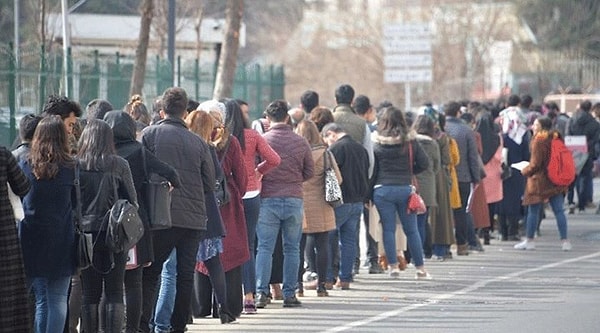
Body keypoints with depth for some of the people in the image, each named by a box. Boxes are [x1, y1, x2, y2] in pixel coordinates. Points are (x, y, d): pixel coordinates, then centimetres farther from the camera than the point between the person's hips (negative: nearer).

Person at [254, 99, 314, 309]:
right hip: (294, 200, 2)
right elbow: (310, 171, 7)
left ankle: (261, 292, -4)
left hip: (268, 199, -2)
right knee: (292, 248, 8)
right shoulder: (300, 142, 2)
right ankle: (289, 293, 7)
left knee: (265, 248, 2)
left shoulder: (262, 141, -6)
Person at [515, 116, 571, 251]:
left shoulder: (539, 141, -14)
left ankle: (529, 241, 10)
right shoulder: (556, 138, 7)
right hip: (556, 181, 7)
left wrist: (525, 171, 2)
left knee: (533, 211, 4)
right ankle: (565, 241, 1)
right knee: (558, 211, 5)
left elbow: (535, 164, -15)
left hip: (540, 181, -6)